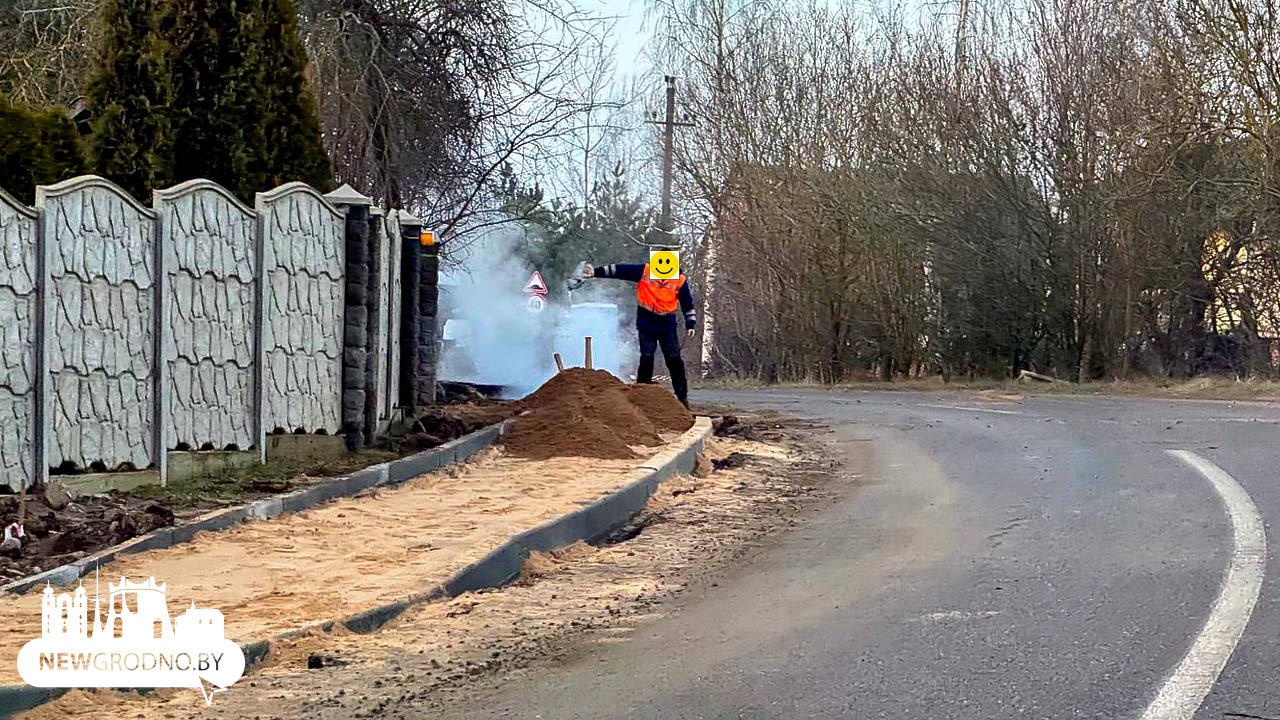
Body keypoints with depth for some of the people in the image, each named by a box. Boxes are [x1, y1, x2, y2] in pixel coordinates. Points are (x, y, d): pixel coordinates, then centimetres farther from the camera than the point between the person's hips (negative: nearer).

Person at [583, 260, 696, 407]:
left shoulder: (680, 280, -5)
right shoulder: (644, 271, -7)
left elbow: (688, 303, 5)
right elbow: (619, 270, -8)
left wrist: (690, 325, 1)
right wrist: (596, 272, -12)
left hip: (668, 325, 0)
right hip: (646, 324, 0)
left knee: (674, 361, -1)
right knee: (646, 360, -7)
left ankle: (682, 396, 8)